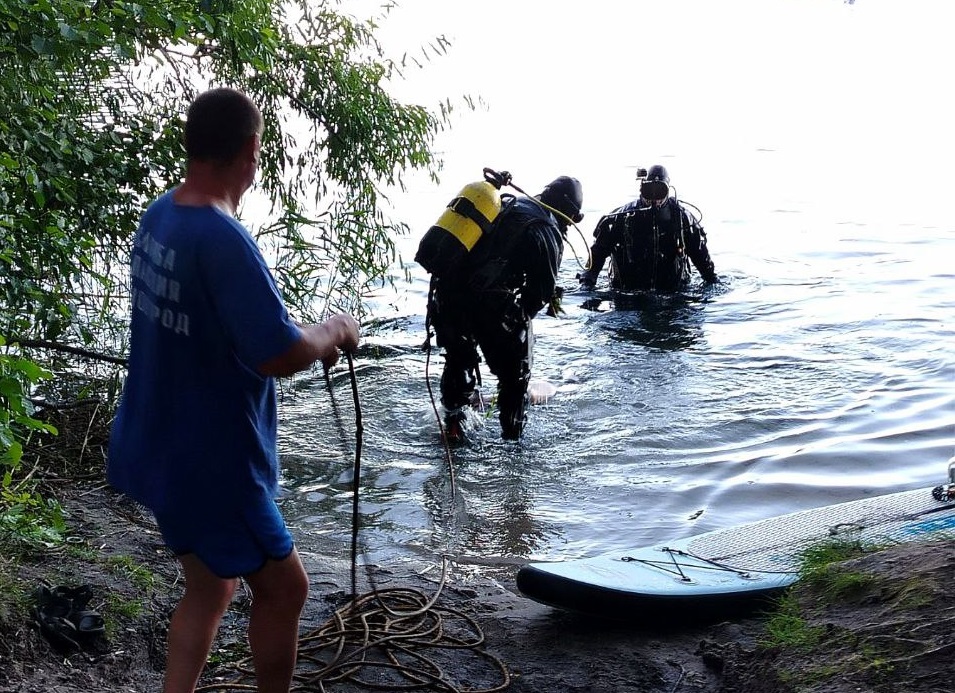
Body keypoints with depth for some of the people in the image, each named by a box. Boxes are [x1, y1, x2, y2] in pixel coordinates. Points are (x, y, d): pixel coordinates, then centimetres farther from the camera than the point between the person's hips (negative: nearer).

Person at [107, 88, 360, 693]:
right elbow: (281, 357, -28)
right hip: (211, 464, -9)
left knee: (210, 589, 22)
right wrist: (334, 332, -8)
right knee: (283, 588, 12)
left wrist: (305, 338, 11)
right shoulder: (223, 240, -27)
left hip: (157, 448, 9)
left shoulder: (159, 215, 2)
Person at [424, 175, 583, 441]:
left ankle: (453, 424, 38)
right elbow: (544, 288, -1)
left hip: (445, 293, 7)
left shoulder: (503, 204, 17)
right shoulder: (547, 231, -2)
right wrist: (522, 315, 18)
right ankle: (512, 435, 18)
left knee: (458, 359, 29)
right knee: (515, 372, 13)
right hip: (490, 304, -6)